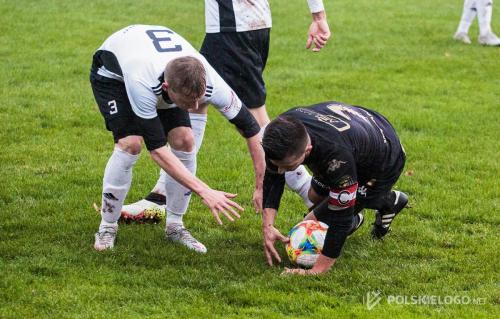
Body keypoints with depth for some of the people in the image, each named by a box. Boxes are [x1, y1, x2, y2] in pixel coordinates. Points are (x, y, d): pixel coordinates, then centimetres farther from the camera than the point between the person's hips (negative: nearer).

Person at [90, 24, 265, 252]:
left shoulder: (210, 83, -36)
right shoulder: (143, 84, -47)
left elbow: (250, 127, -21)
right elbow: (157, 149, -41)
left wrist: (262, 186, -21)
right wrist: (205, 192, -45)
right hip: (113, 70, -4)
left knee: (184, 140, -12)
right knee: (129, 143, -23)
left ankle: (174, 226, 4)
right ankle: (107, 228, -6)